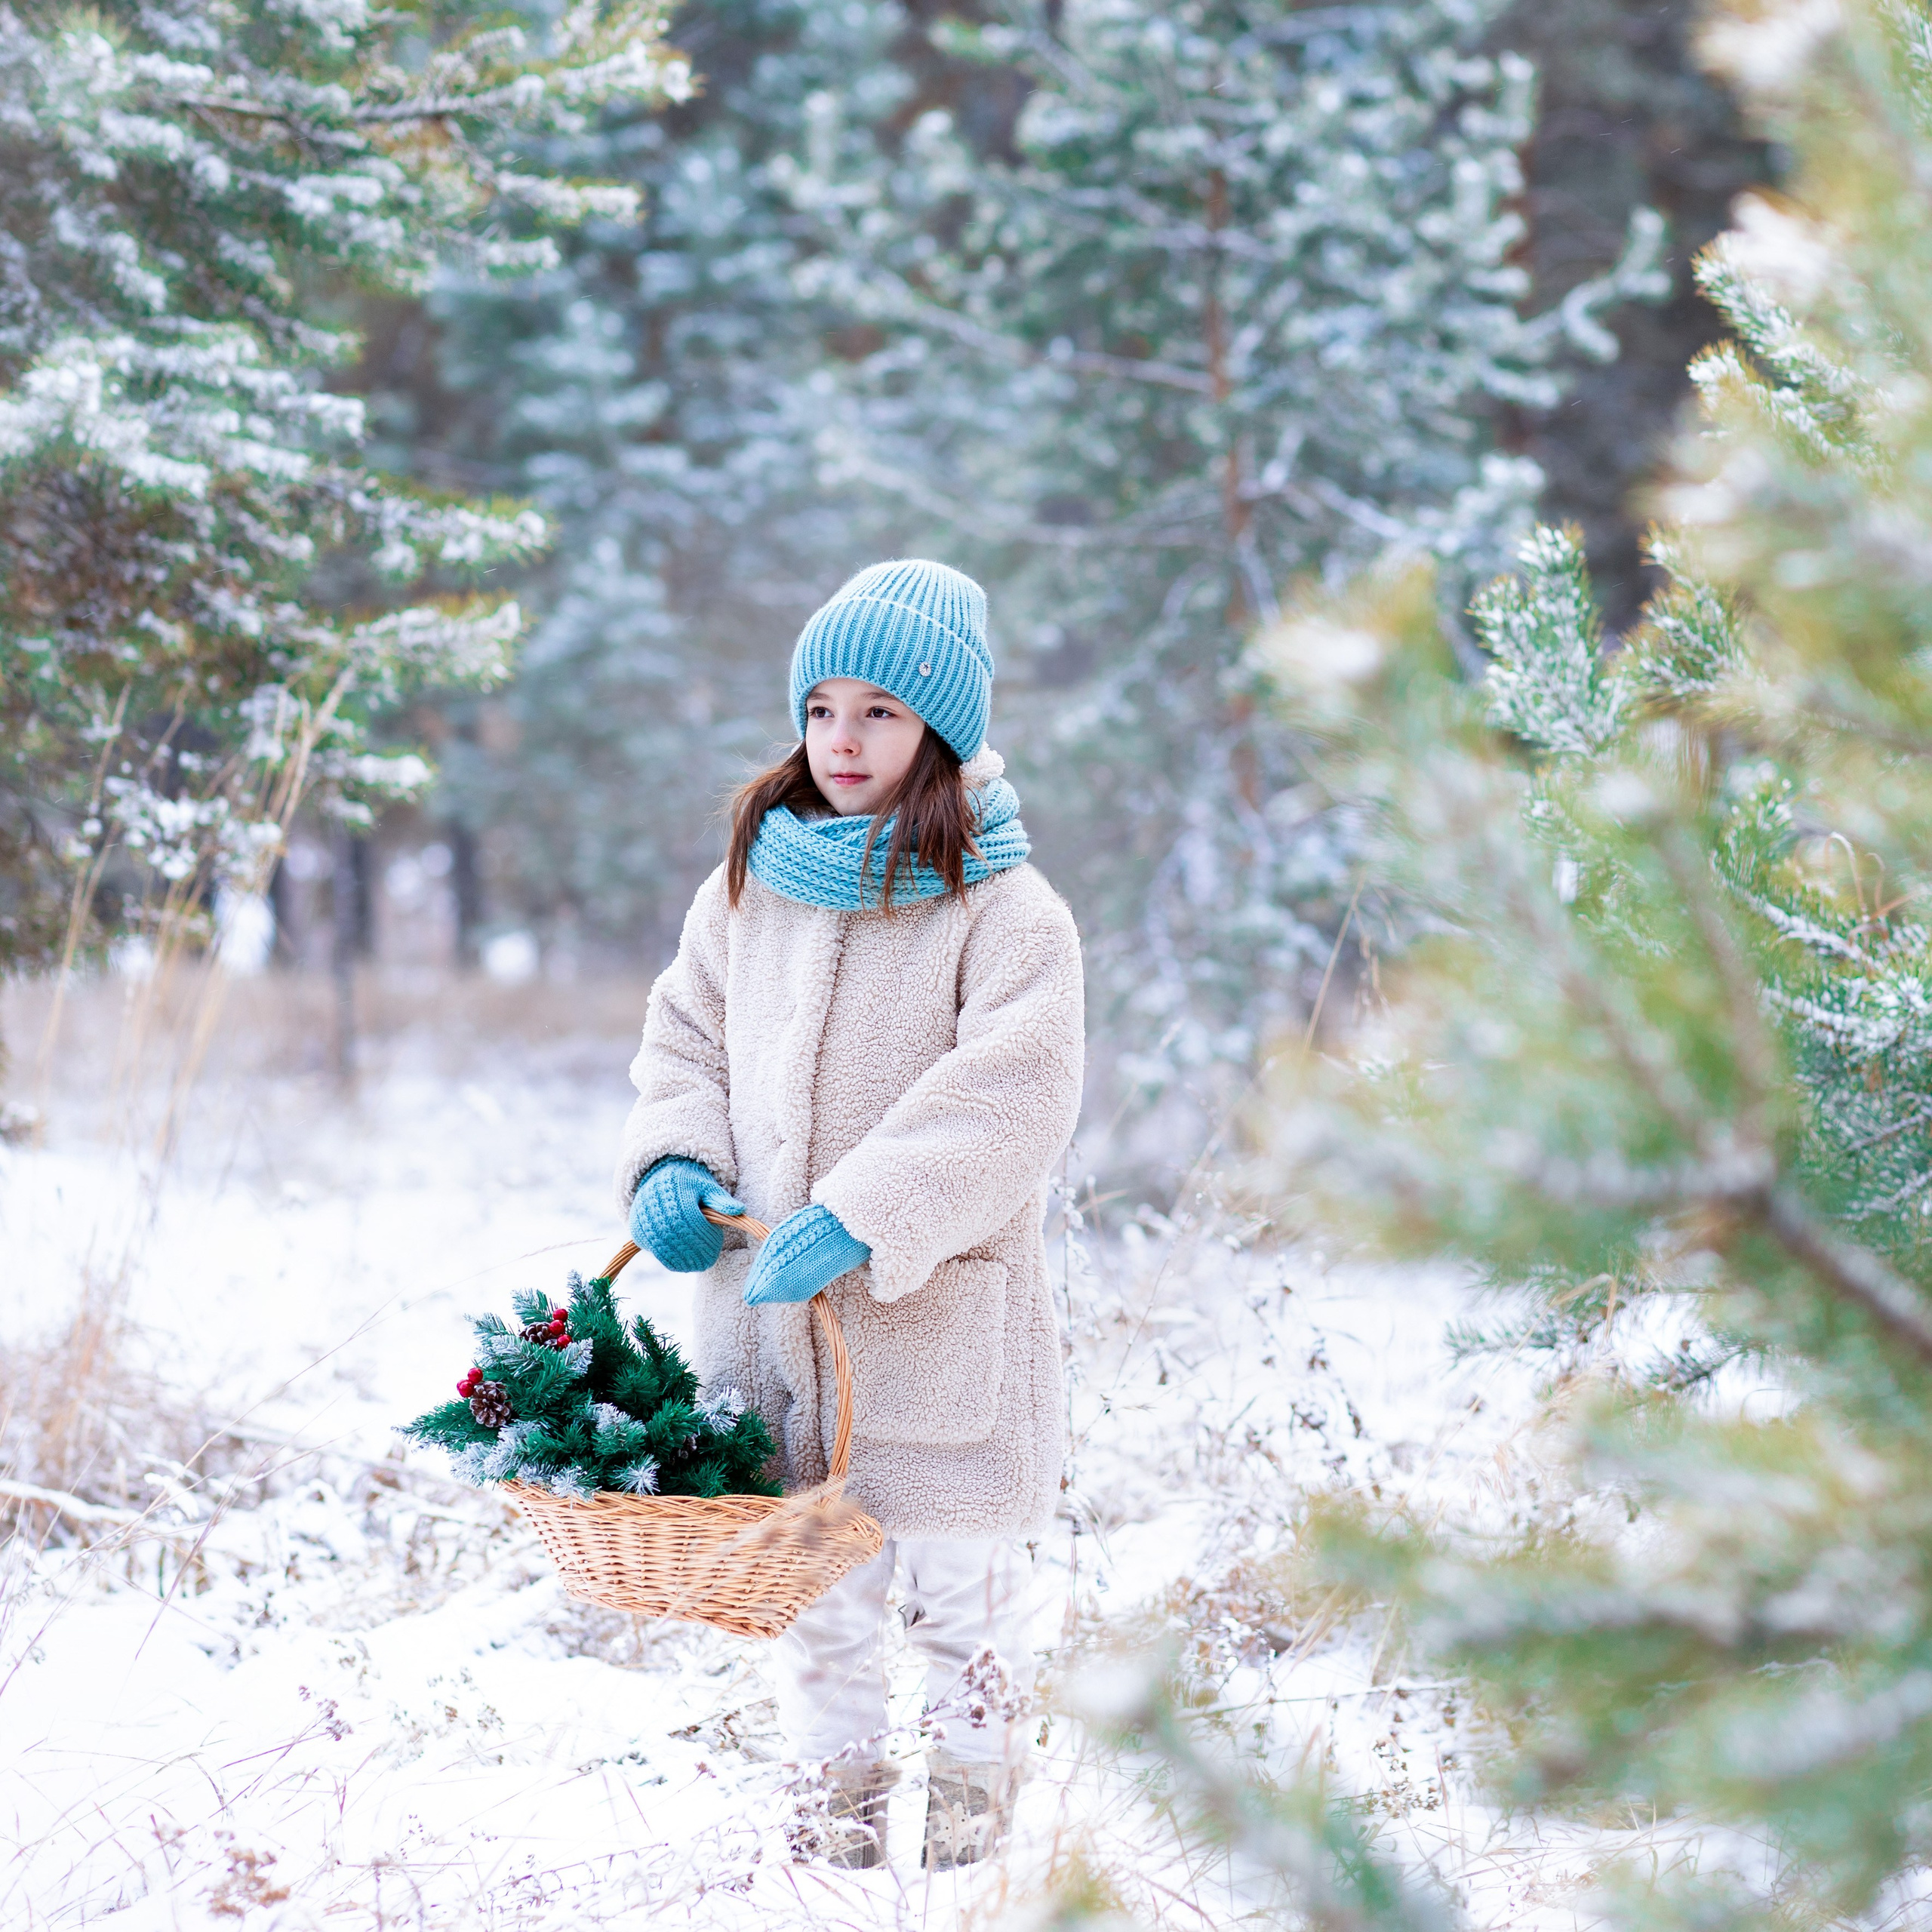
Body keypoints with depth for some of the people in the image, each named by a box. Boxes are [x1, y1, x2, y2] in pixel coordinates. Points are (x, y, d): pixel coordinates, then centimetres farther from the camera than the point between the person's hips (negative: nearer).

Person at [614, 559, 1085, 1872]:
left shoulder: (1005, 914, -8)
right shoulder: (748, 885, 8)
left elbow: (1007, 1099, -18)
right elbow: (687, 1036, 18)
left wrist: (861, 1219, -27)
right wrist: (673, 1163, -2)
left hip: (941, 1314, -4)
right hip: (771, 1304, 5)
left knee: (962, 1584, 4)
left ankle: (976, 1801, 20)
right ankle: (840, 1799, 26)